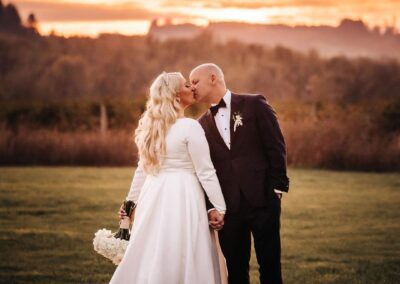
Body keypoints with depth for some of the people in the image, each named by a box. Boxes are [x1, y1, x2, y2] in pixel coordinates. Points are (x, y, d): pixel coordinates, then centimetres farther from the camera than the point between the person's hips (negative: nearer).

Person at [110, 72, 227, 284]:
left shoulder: (151, 125, 10)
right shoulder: (189, 127, -11)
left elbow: (142, 169, 15)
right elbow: (205, 172, -10)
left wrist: (131, 200, 24)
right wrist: (220, 208, -6)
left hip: (155, 196, 7)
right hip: (182, 198, -7)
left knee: (152, 256, 9)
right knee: (181, 258, -2)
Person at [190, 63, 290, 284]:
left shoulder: (254, 105, 2)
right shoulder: (202, 124, 12)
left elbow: (276, 147, -1)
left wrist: (278, 187, -8)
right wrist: (210, 206, 0)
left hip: (263, 199, -3)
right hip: (228, 206, 3)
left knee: (269, 264, 0)